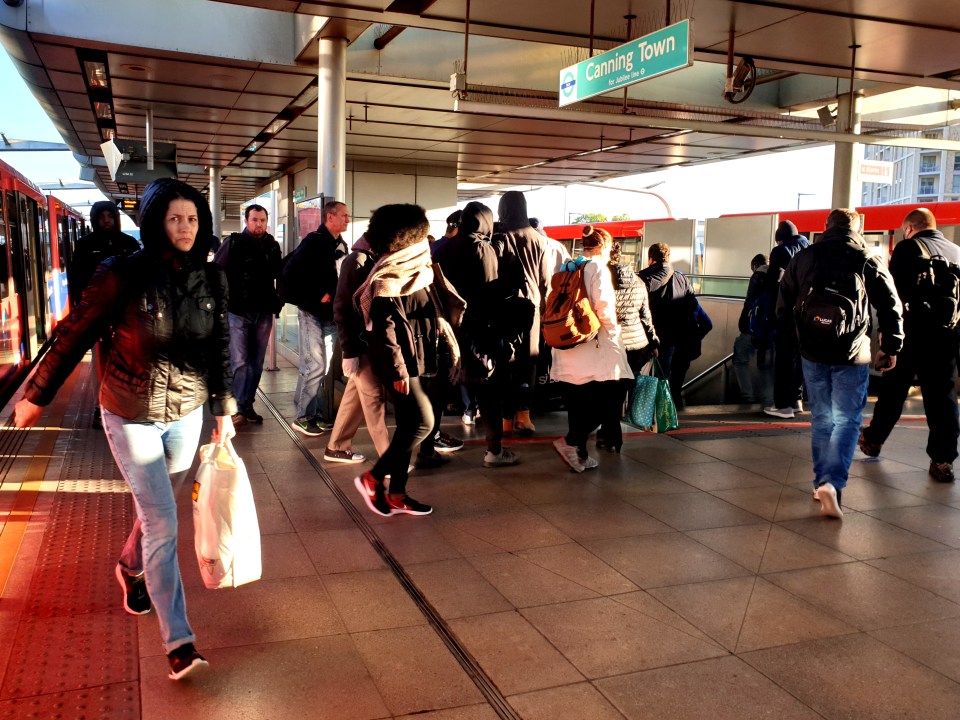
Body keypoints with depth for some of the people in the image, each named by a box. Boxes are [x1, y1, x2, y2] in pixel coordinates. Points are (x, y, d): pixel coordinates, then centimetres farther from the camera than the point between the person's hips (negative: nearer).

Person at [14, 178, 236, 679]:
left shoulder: (210, 280, -6)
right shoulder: (123, 275, -18)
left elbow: (219, 348, 4)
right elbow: (74, 337, -9)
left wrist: (224, 411, 5)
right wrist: (36, 397, -2)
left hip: (187, 414, 5)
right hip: (131, 417, -4)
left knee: (157, 506, 22)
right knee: (163, 523, -6)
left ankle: (131, 568, 53)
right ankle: (177, 639, 3)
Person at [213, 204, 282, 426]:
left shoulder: (273, 246, 7)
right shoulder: (234, 243, -4)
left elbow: (279, 275, 18)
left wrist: (278, 301, 10)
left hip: (264, 314, 4)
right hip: (238, 313, -4)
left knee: (257, 363, 9)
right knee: (239, 362, -6)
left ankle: (248, 405, 20)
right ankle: (240, 408, 0)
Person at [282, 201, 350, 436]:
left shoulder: (341, 245, 12)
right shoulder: (315, 241, -12)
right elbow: (291, 271, -19)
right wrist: (317, 295, -17)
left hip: (331, 313, 8)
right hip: (313, 312, -8)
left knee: (328, 366, 12)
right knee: (315, 366, -7)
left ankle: (320, 413, 23)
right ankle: (302, 417, 4)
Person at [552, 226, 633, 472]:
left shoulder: (568, 268, 12)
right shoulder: (598, 268, -7)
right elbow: (604, 305, -17)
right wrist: (613, 330, -3)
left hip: (568, 345, 8)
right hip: (593, 345, -8)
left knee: (578, 401, 12)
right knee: (612, 394, -2)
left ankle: (579, 454, 17)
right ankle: (571, 441, -10)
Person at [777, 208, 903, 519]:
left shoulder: (803, 258, 5)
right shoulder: (868, 261, -2)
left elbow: (783, 305, 8)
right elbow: (891, 307, -1)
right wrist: (890, 348, 9)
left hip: (812, 353, 3)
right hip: (852, 354, -3)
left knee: (821, 418, 16)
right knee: (847, 420, 1)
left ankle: (821, 482, 21)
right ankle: (832, 482, -15)